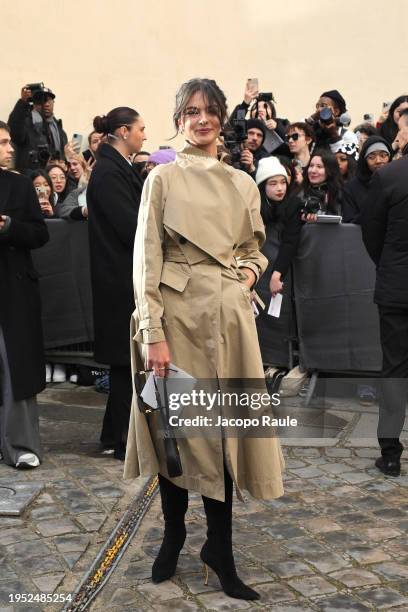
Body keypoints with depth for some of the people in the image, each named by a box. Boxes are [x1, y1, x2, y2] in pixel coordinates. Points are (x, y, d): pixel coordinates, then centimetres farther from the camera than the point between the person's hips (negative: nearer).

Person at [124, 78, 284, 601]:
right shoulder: (163, 178, 0)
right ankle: (173, 534, 28)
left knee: (223, 427, 4)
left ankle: (220, 549, 17)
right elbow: (146, 258, -6)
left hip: (228, 313, 3)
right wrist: (152, 333, -13)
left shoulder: (242, 183, 11)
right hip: (177, 311, -3)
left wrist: (252, 271, -3)